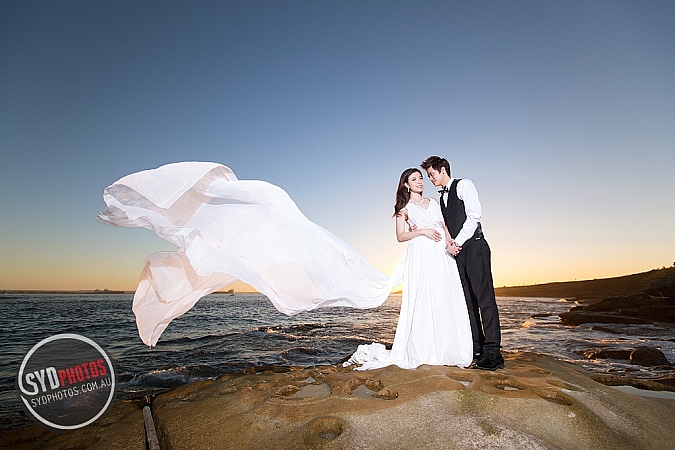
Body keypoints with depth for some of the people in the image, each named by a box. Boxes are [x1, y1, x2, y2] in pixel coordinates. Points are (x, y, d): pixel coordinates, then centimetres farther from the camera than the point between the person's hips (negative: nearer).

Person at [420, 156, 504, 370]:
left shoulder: (463, 185, 2)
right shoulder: (442, 197, 23)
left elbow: (474, 216, -9)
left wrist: (457, 242, -12)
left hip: (474, 246, -7)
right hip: (457, 250, 8)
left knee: (483, 297, -10)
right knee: (468, 300, 4)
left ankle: (493, 352, -9)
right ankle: (476, 349, 8)